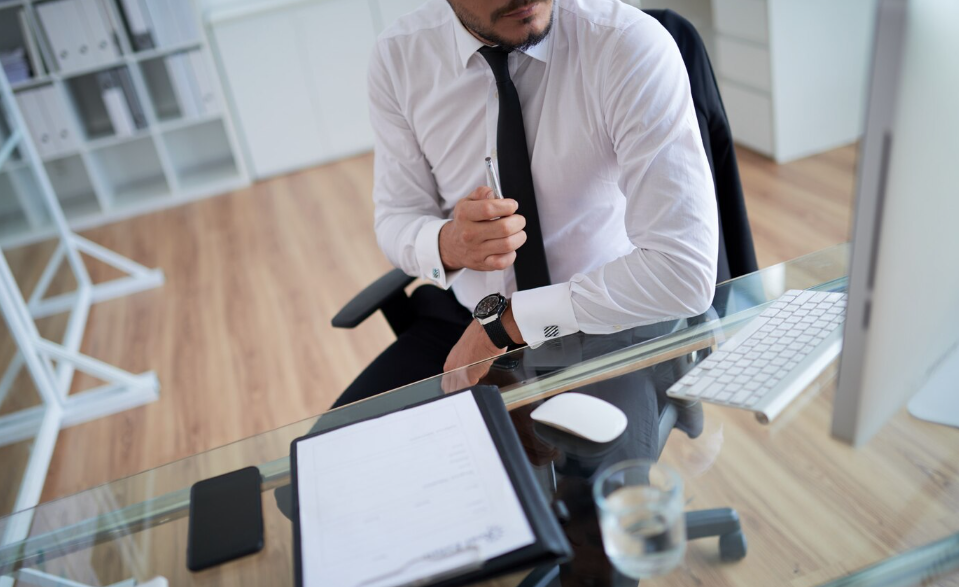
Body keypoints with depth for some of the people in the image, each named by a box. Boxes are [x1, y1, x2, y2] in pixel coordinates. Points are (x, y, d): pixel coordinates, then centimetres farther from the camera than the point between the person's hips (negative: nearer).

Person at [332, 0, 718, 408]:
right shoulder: (396, 56, -7)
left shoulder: (633, 47, -20)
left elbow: (685, 273, -26)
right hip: (459, 327, 3)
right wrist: (447, 244, -22)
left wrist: (500, 319, -20)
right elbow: (395, 220, 3)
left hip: (602, 338, -2)